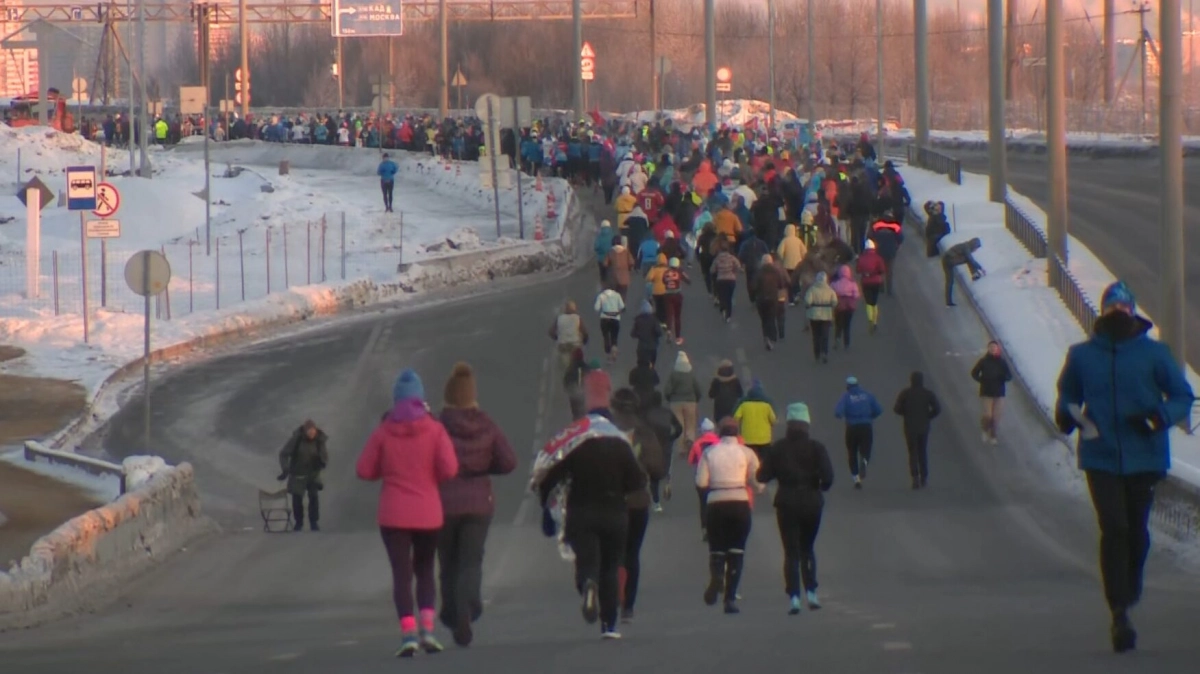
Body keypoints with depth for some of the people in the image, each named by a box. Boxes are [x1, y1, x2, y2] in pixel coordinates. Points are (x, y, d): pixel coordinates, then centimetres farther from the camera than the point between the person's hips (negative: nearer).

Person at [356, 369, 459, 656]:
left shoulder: (383, 432, -3)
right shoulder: (434, 430, -4)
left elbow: (365, 471, -2)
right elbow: (449, 469, -12)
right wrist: (428, 474, 8)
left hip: (393, 514, -1)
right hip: (428, 513, 1)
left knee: (402, 573, -1)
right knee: (425, 570, 17)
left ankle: (409, 634, -15)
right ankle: (428, 630, 4)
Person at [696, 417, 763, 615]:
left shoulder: (709, 452, 2)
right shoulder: (746, 453, 0)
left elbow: (701, 482, -3)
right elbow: (758, 483, -3)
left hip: (716, 504, 0)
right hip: (740, 503, 0)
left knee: (716, 548, 10)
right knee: (736, 550, 6)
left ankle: (716, 575, -25)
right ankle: (730, 597, -2)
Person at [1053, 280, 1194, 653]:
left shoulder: (1154, 354, 0)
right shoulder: (1081, 355, 4)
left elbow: (1183, 396, 4)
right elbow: (1067, 395, 16)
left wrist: (1161, 417, -15)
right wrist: (1066, 415, -7)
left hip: (1144, 457, 1)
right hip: (1101, 458, -1)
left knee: (1137, 531, 10)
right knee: (1114, 529, -13)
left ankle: (1130, 589, 39)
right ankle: (1119, 615, -16)